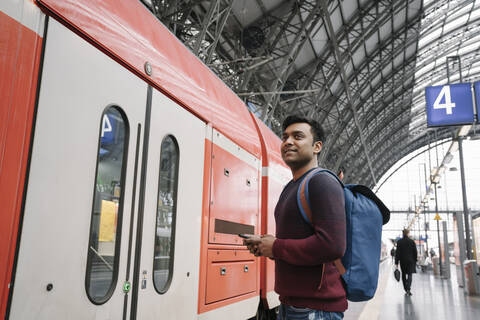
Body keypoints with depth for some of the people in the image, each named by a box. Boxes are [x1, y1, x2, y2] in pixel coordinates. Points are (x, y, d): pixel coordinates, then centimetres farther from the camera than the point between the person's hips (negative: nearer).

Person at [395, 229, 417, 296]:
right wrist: (415, 261, 12)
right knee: (409, 275, 0)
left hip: (402, 260, 0)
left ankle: (406, 290, 15)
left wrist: (396, 262, -2)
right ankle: (408, 289, -20)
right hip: (410, 260, 0)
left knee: (403, 275, 12)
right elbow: (415, 252, 1)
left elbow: (397, 252, -5)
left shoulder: (399, 242, -4)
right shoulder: (412, 241, -2)